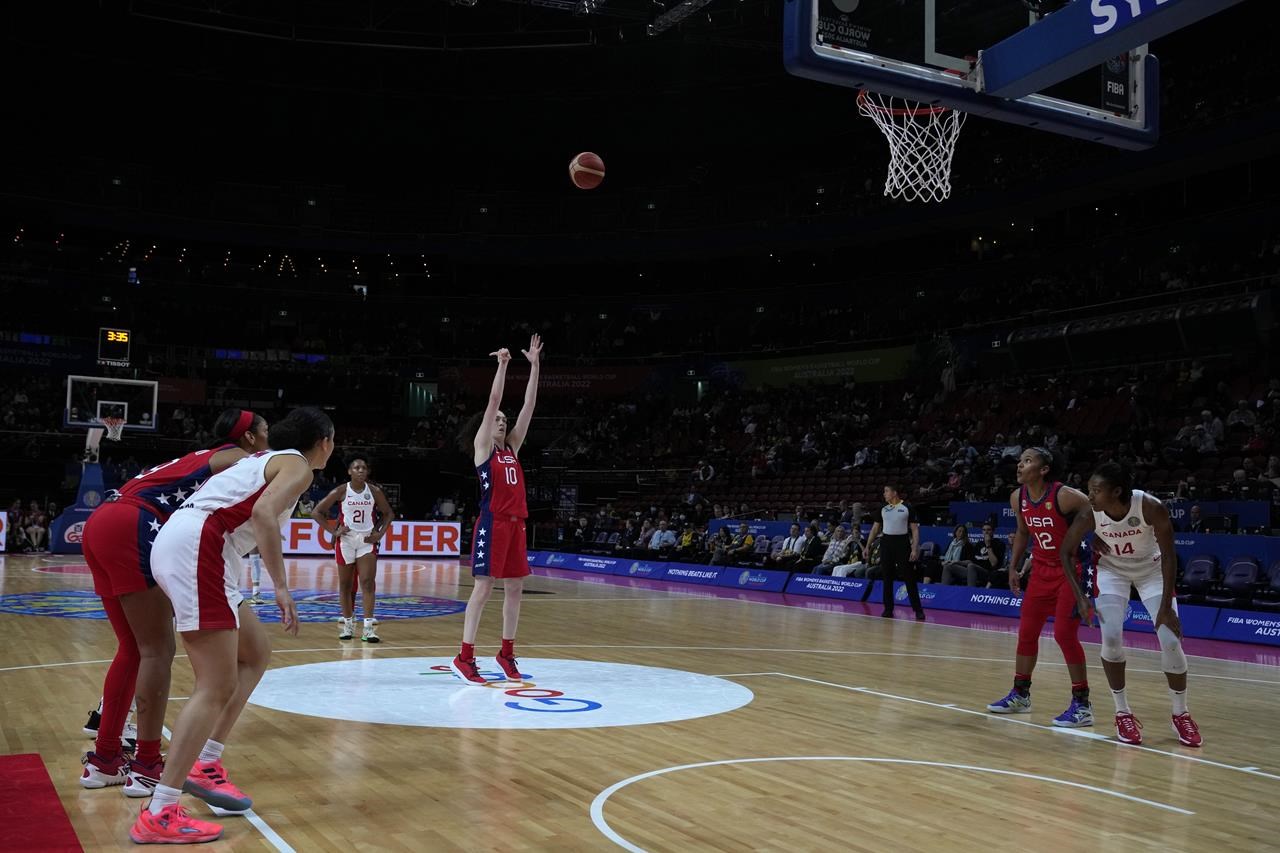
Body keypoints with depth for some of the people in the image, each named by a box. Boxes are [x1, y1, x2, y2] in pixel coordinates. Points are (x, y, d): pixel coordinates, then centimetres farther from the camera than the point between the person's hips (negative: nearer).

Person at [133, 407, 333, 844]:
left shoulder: (265, 458, 27)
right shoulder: (298, 465, 1)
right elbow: (263, 513, -17)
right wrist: (281, 587, -17)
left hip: (178, 541, 10)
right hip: (196, 546, -10)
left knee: (255, 654, 18)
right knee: (217, 687, -9)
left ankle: (204, 764, 18)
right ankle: (158, 816, -10)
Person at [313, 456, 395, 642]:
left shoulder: (374, 491, -2)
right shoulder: (341, 491, -7)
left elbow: (388, 513, 11)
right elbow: (317, 512, -3)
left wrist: (380, 533, 0)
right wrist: (333, 531, -8)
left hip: (367, 540, 0)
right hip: (346, 539, 0)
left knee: (368, 582, -10)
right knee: (345, 584, 8)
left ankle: (368, 627, -13)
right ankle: (348, 624, 22)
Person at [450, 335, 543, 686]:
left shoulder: (512, 447, 16)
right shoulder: (482, 446, 1)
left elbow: (529, 405, 12)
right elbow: (493, 401, -9)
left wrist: (535, 365, 9)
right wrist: (502, 365, -10)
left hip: (516, 522, 7)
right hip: (492, 522, -7)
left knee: (515, 587, 9)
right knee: (484, 587, -8)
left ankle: (507, 653, 19)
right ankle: (464, 657, -3)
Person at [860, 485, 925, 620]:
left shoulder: (907, 508, -3)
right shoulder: (883, 509, 9)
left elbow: (915, 529, -4)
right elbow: (875, 528, 14)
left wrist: (915, 549, -13)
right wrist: (867, 546, 8)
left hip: (902, 543, -4)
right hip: (886, 543, 4)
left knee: (909, 578, -3)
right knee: (887, 578, 4)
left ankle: (918, 610, 3)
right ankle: (888, 609, 11)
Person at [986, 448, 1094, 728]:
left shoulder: (1065, 496, -23)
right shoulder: (1018, 498, -2)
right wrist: (1013, 567, 13)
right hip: (1042, 570, 7)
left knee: (1064, 634, -12)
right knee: (1027, 631, 10)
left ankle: (1082, 705, -1)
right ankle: (1020, 695, 24)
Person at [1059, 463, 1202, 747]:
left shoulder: (1152, 508, -34)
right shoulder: (1089, 516, -28)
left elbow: (1168, 556, -21)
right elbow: (1066, 551, -11)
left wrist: (1166, 607, -22)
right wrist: (1080, 597, -17)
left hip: (1151, 568, -1)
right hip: (1112, 569, 1)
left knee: (1171, 641, -8)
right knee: (1111, 638, -14)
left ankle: (1181, 714, 14)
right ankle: (1123, 713, 5)